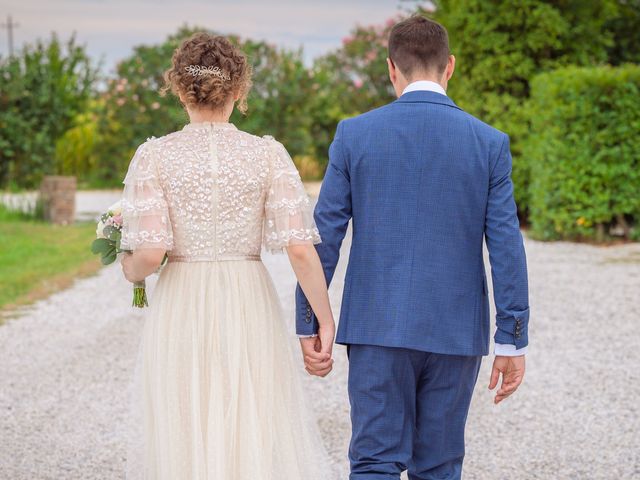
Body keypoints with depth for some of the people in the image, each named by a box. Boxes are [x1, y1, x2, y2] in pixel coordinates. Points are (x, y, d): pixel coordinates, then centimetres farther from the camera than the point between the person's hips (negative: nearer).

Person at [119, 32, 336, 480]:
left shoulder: (154, 156, -5)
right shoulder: (268, 154, -4)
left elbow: (150, 252, -11)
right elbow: (301, 249, -9)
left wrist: (130, 270, 11)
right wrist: (325, 323, -2)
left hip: (180, 311, 0)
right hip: (250, 310, 0)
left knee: (179, 441, 10)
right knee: (261, 436, 9)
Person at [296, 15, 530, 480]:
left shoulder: (355, 135, -3)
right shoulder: (489, 143, -2)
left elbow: (323, 237, -3)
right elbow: (506, 246, -4)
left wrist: (308, 327, 5)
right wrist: (513, 341, 1)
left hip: (378, 325, -1)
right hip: (455, 332, 1)